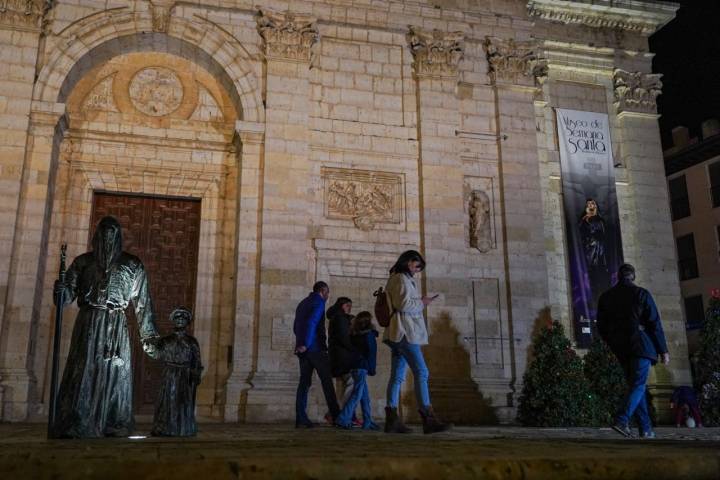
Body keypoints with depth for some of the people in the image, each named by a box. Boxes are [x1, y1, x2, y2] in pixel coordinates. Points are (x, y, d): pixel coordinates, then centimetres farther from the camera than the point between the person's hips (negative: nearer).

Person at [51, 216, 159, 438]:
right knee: (81, 375, -6)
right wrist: (61, 289, -18)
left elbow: (143, 303, 7)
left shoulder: (132, 265, 8)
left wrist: (148, 336, 3)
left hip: (116, 328, 0)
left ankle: (114, 429, 4)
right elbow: (69, 294, 8)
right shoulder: (83, 261, 10)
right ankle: (73, 427, -2)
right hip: (88, 326, 0)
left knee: (114, 376, -2)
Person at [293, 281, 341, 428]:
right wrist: (306, 344, -20)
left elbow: (296, 327, 23)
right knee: (326, 381, -2)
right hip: (315, 348, -8)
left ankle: (301, 418, -2)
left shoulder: (303, 303, 22)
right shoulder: (319, 302, -5)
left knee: (304, 381, 4)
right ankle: (336, 416, -1)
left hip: (303, 349, 8)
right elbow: (311, 322, -19)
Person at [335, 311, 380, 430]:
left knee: (365, 395, 12)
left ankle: (368, 422, 14)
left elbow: (352, 350, 15)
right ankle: (343, 419, -16)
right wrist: (372, 369, -3)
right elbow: (370, 352, -9)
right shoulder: (369, 334, -6)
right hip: (362, 367, -8)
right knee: (357, 394, -9)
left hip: (354, 366, 8)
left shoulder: (354, 334, 15)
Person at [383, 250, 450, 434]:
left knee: (397, 376, 5)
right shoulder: (402, 279, -7)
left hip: (397, 334, 11)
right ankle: (429, 419, -16)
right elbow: (403, 304, -18)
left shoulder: (395, 279, 24)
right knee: (421, 373, -13)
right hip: (405, 332, -11)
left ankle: (392, 419, 3)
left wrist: (419, 302, 16)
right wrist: (421, 303, -5)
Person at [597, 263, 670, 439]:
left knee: (634, 385, 12)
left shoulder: (605, 297, 9)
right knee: (638, 384, -5)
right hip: (640, 345, -4)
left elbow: (601, 327, 10)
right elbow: (654, 324, -4)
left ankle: (646, 429, 9)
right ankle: (622, 420, -24)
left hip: (620, 349, 5)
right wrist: (663, 350, 0)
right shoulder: (641, 294, -2)